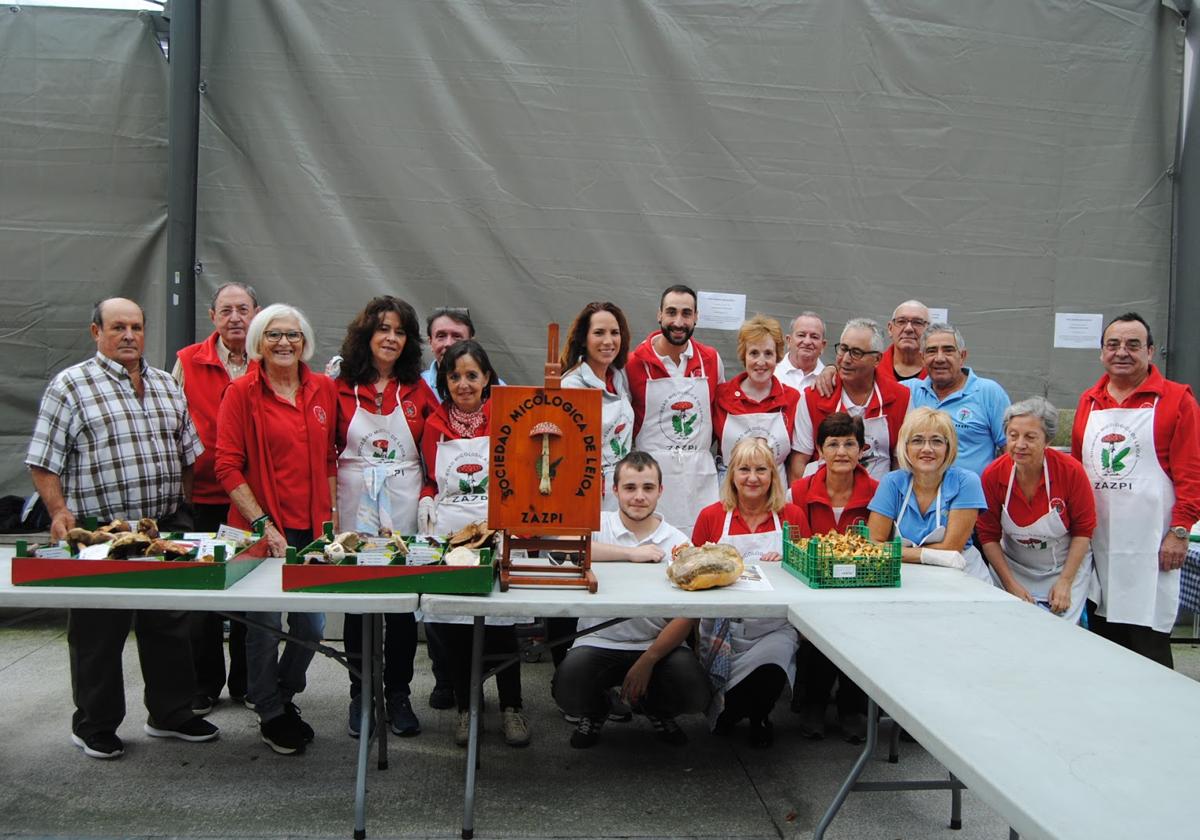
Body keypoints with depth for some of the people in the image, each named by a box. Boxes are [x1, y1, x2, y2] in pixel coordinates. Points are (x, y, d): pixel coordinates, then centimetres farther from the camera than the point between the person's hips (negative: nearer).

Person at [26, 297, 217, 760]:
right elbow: (43, 462, -6)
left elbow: (188, 452, 17)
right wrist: (59, 511, -18)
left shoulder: (166, 385, 12)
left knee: (170, 626, 14)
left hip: (166, 532, 5)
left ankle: (172, 713, 28)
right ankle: (94, 727, 22)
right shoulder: (70, 386, -4)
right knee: (99, 634, 7)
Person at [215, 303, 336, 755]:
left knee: (312, 624, 11)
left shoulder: (323, 389, 6)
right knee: (265, 624, 7)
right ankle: (271, 715, 27)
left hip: (313, 527, 4)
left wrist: (331, 514, 7)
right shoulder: (241, 392, -6)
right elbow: (228, 466, -9)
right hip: (263, 529, -4)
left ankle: (285, 696, 37)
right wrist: (262, 523, -14)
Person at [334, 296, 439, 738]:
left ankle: (398, 694, 18)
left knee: (402, 603, 3)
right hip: (354, 510, 0)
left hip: (405, 511, 0)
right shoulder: (340, 389, 2)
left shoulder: (418, 391, 5)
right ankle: (360, 694, 21)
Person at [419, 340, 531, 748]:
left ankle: (511, 707, 15)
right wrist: (427, 504, 0)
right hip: (448, 535, 3)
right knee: (450, 624, 3)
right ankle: (465, 707, 22)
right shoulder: (435, 425, 10)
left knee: (501, 625, -4)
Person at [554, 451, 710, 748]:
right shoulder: (597, 524, -1)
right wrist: (630, 553, -23)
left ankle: (657, 709, 16)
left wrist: (647, 662, -15)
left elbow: (686, 617, -4)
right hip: (599, 642, -1)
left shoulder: (678, 542, 1)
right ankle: (597, 710, 13)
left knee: (695, 694, -24)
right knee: (568, 691, -28)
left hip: (659, 645, 1)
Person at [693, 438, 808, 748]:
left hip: (774, 629, 0)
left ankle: (726, 711, 6)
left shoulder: (792, 516, 7)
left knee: (770, 672, -30)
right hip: (722, 626, 0)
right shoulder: (711, 516, 7)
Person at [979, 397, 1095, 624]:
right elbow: (988, 535, -7)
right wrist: (1011, 584, -11)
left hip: (1067, 568, -1)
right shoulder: (993, 475, -17)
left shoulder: (1071, 471, -21)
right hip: (1013, 569, 1)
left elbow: (1083, 530, -10)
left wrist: (1065, 582, -14)